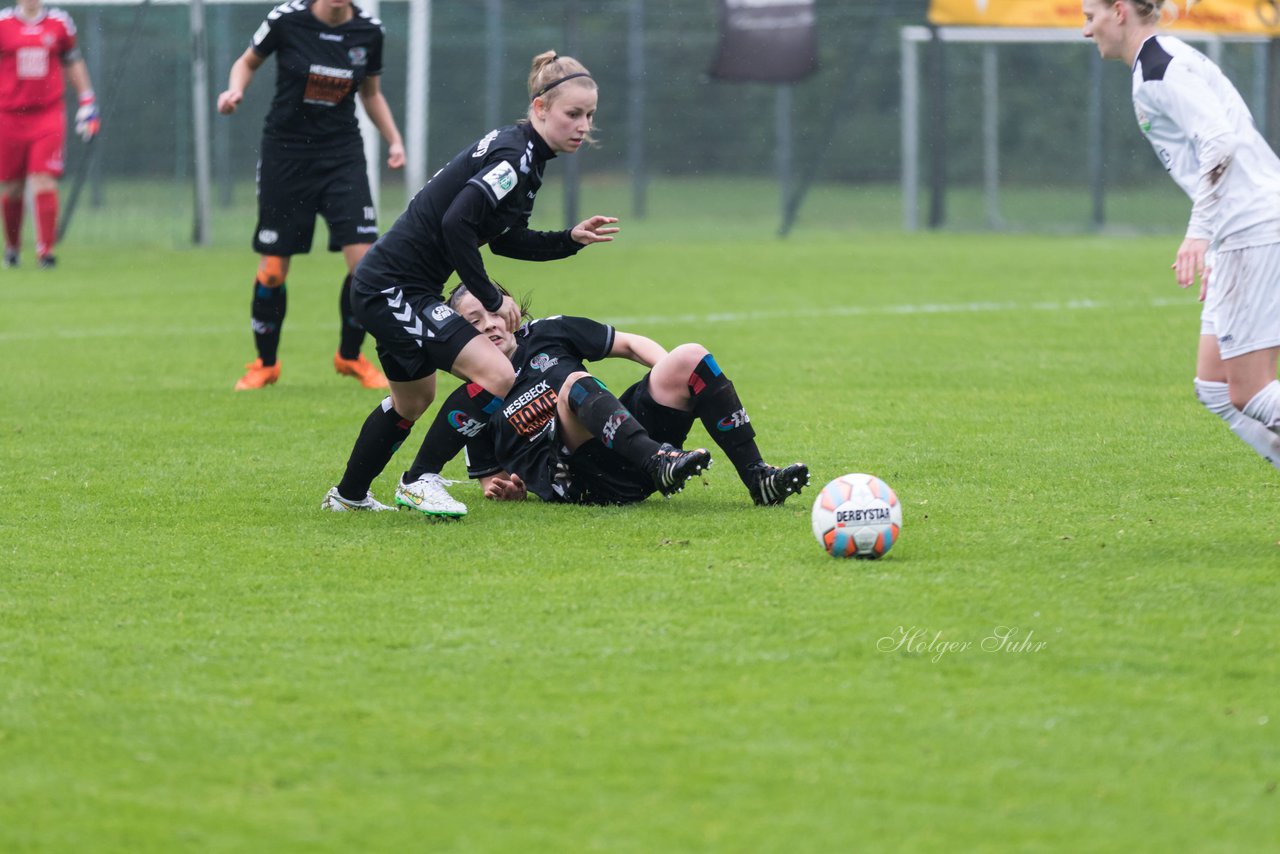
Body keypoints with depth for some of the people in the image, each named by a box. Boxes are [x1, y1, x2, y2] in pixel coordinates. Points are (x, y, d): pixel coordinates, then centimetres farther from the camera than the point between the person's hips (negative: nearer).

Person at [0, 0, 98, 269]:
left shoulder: (59, 23, 6)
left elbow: (73, 63, 18)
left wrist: (87, 101, 14)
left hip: (48, 114, 0)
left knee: (44, 181, -12)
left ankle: (45, 249, -11)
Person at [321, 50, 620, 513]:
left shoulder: (523, 152, 11)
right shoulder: (515, 154, -20)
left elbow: (505, 239, 20)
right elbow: (457, 222, -29)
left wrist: (571, 239, 6)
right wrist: (491, 298, -20)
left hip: (390, 291, 11)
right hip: (394, 288, -11)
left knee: (413, 401, 28)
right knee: (496, 374, -20)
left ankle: (348, 496, 45)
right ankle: (419, 482, -8)